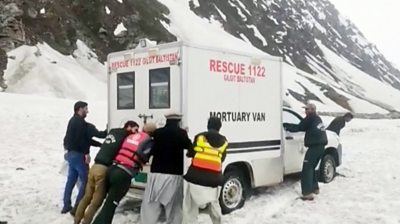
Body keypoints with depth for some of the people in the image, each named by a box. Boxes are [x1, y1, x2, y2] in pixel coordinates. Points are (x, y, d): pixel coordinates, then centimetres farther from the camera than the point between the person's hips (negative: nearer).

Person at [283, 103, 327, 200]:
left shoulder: (310, 118, -7)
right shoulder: (317, 119, 20)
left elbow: (299, 127, -4)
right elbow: (303, 127, 22)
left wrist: (286, 126, 8)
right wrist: (288, 126, 17)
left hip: (314, 147, -10)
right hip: (320, 146, 10)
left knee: (307, 169, -10)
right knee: (311, 168, 22)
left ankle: (308, 193, -15)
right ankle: (315, 188, 31)